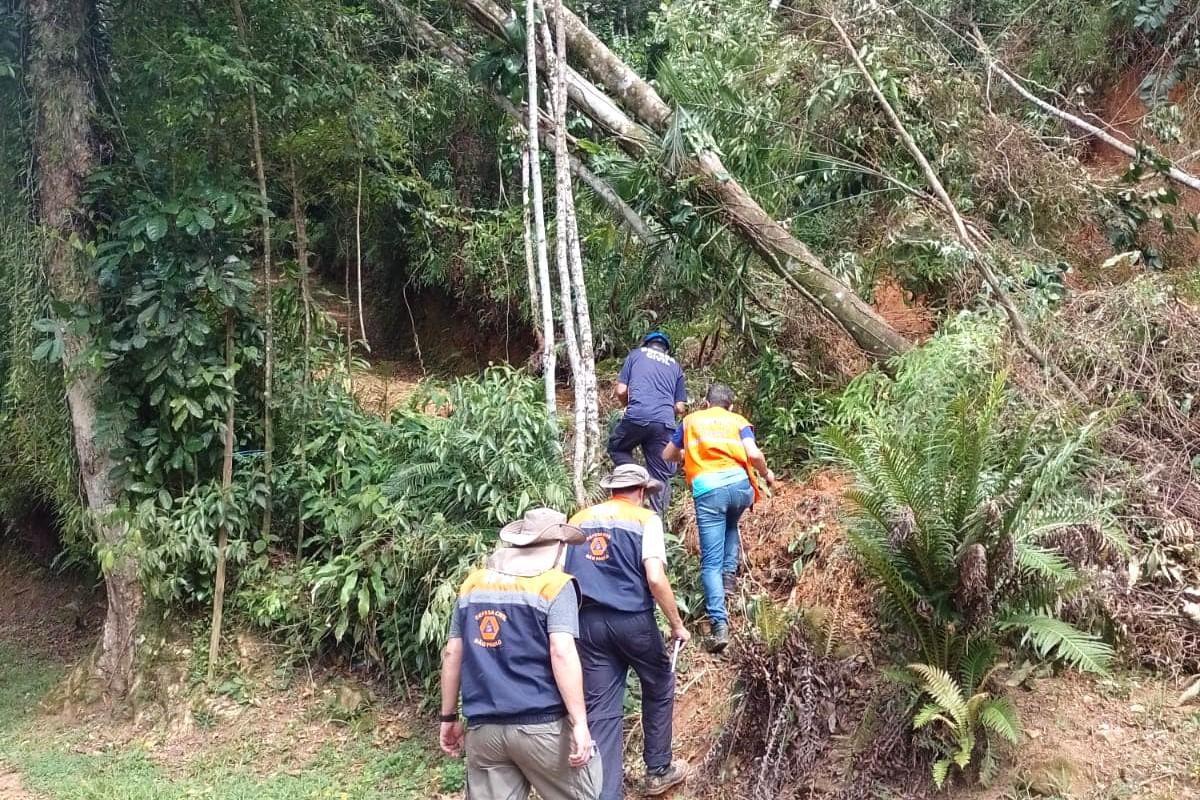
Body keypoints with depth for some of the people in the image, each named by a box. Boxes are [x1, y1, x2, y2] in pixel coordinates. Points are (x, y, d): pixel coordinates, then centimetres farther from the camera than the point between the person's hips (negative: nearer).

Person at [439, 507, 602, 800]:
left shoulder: (473, 584, 13)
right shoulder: (555, 585, -4)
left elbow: (452, 653, 13)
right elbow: (562, 654, -15)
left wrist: (449, 717, 20)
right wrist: (579, 722, -15)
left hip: (482, 727, 5)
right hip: (541, 725, -5)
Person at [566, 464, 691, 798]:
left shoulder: (577, 521, 12)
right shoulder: (645, 519, -2)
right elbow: (655, 579, -15)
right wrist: (677, 624, -5)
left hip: (588, 621, 3)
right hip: (633, 620, -3)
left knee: (600, 711, 5)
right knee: (659, 689, 22)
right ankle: (658, 771, 31)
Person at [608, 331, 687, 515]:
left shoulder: (636, 354, 19)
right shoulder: (675, 366, 24)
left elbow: (621, 391, 11)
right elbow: (680, 407, 18)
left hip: (636, 417, -2)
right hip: (665, 424, 2)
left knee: (616, 448, 24)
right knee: (661, 475, 9)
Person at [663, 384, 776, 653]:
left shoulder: (691, 420, 24)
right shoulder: (738, 420, 19)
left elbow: (667, 455, 30)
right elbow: (753, 454, 2)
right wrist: (766, 473, 21)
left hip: (706, 491, -1)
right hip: (739, 484, 1)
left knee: (710, 562, -1)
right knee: (730, 525, 37)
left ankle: (719, 623, -14)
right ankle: (729, 575, 21)